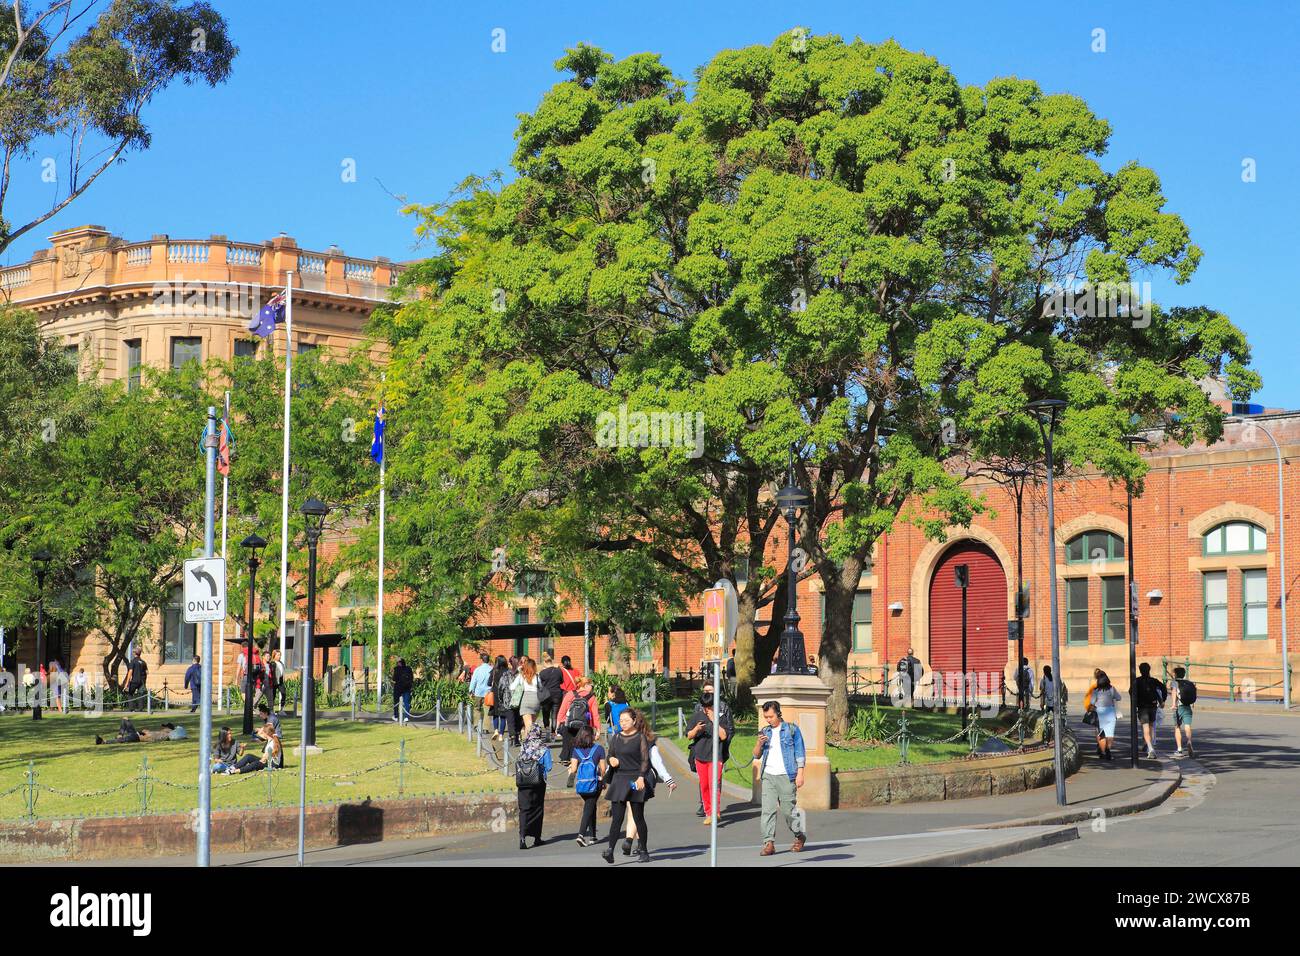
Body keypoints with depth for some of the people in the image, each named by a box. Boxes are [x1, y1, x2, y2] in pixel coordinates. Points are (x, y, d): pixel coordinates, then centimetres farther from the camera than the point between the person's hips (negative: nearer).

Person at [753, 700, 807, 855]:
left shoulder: (792, 729, 3)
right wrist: (759, 744, -3)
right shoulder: (765, 732, 15)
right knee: (768, 810, -5)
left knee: (788, 810, 1)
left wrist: (800, 774, -7)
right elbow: (757, 755, 18)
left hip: (786, 776, -4)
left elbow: (800, 753, 2)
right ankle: (769, 843, -6)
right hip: (768, 776, 4)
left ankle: (800, 836, 22)